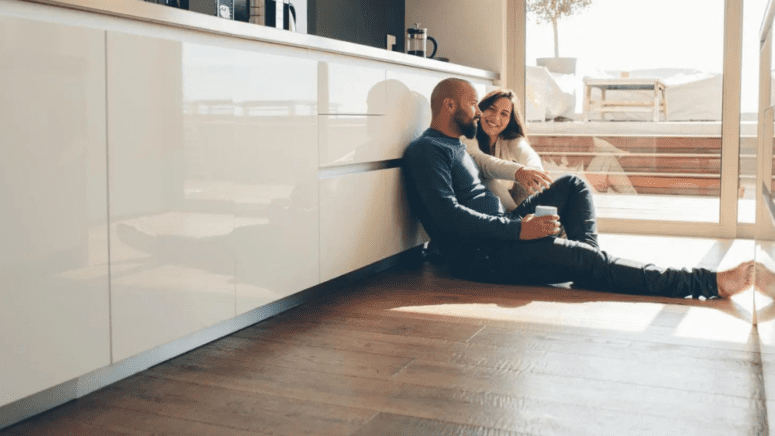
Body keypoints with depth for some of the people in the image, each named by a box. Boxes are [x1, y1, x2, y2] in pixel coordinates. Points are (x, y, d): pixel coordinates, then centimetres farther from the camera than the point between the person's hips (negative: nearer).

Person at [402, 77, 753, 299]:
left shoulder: (453, 146, 21)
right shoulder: (427, 150, -12)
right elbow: (448, 215, -25)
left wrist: (520, 173, 9)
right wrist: (518, 228, -26)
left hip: (501, 235, 11)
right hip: (480, 255, -11)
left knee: (573, 185, 14)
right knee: (589, 263, -22)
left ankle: (587, 260, -7)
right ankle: (709, 284, -22)